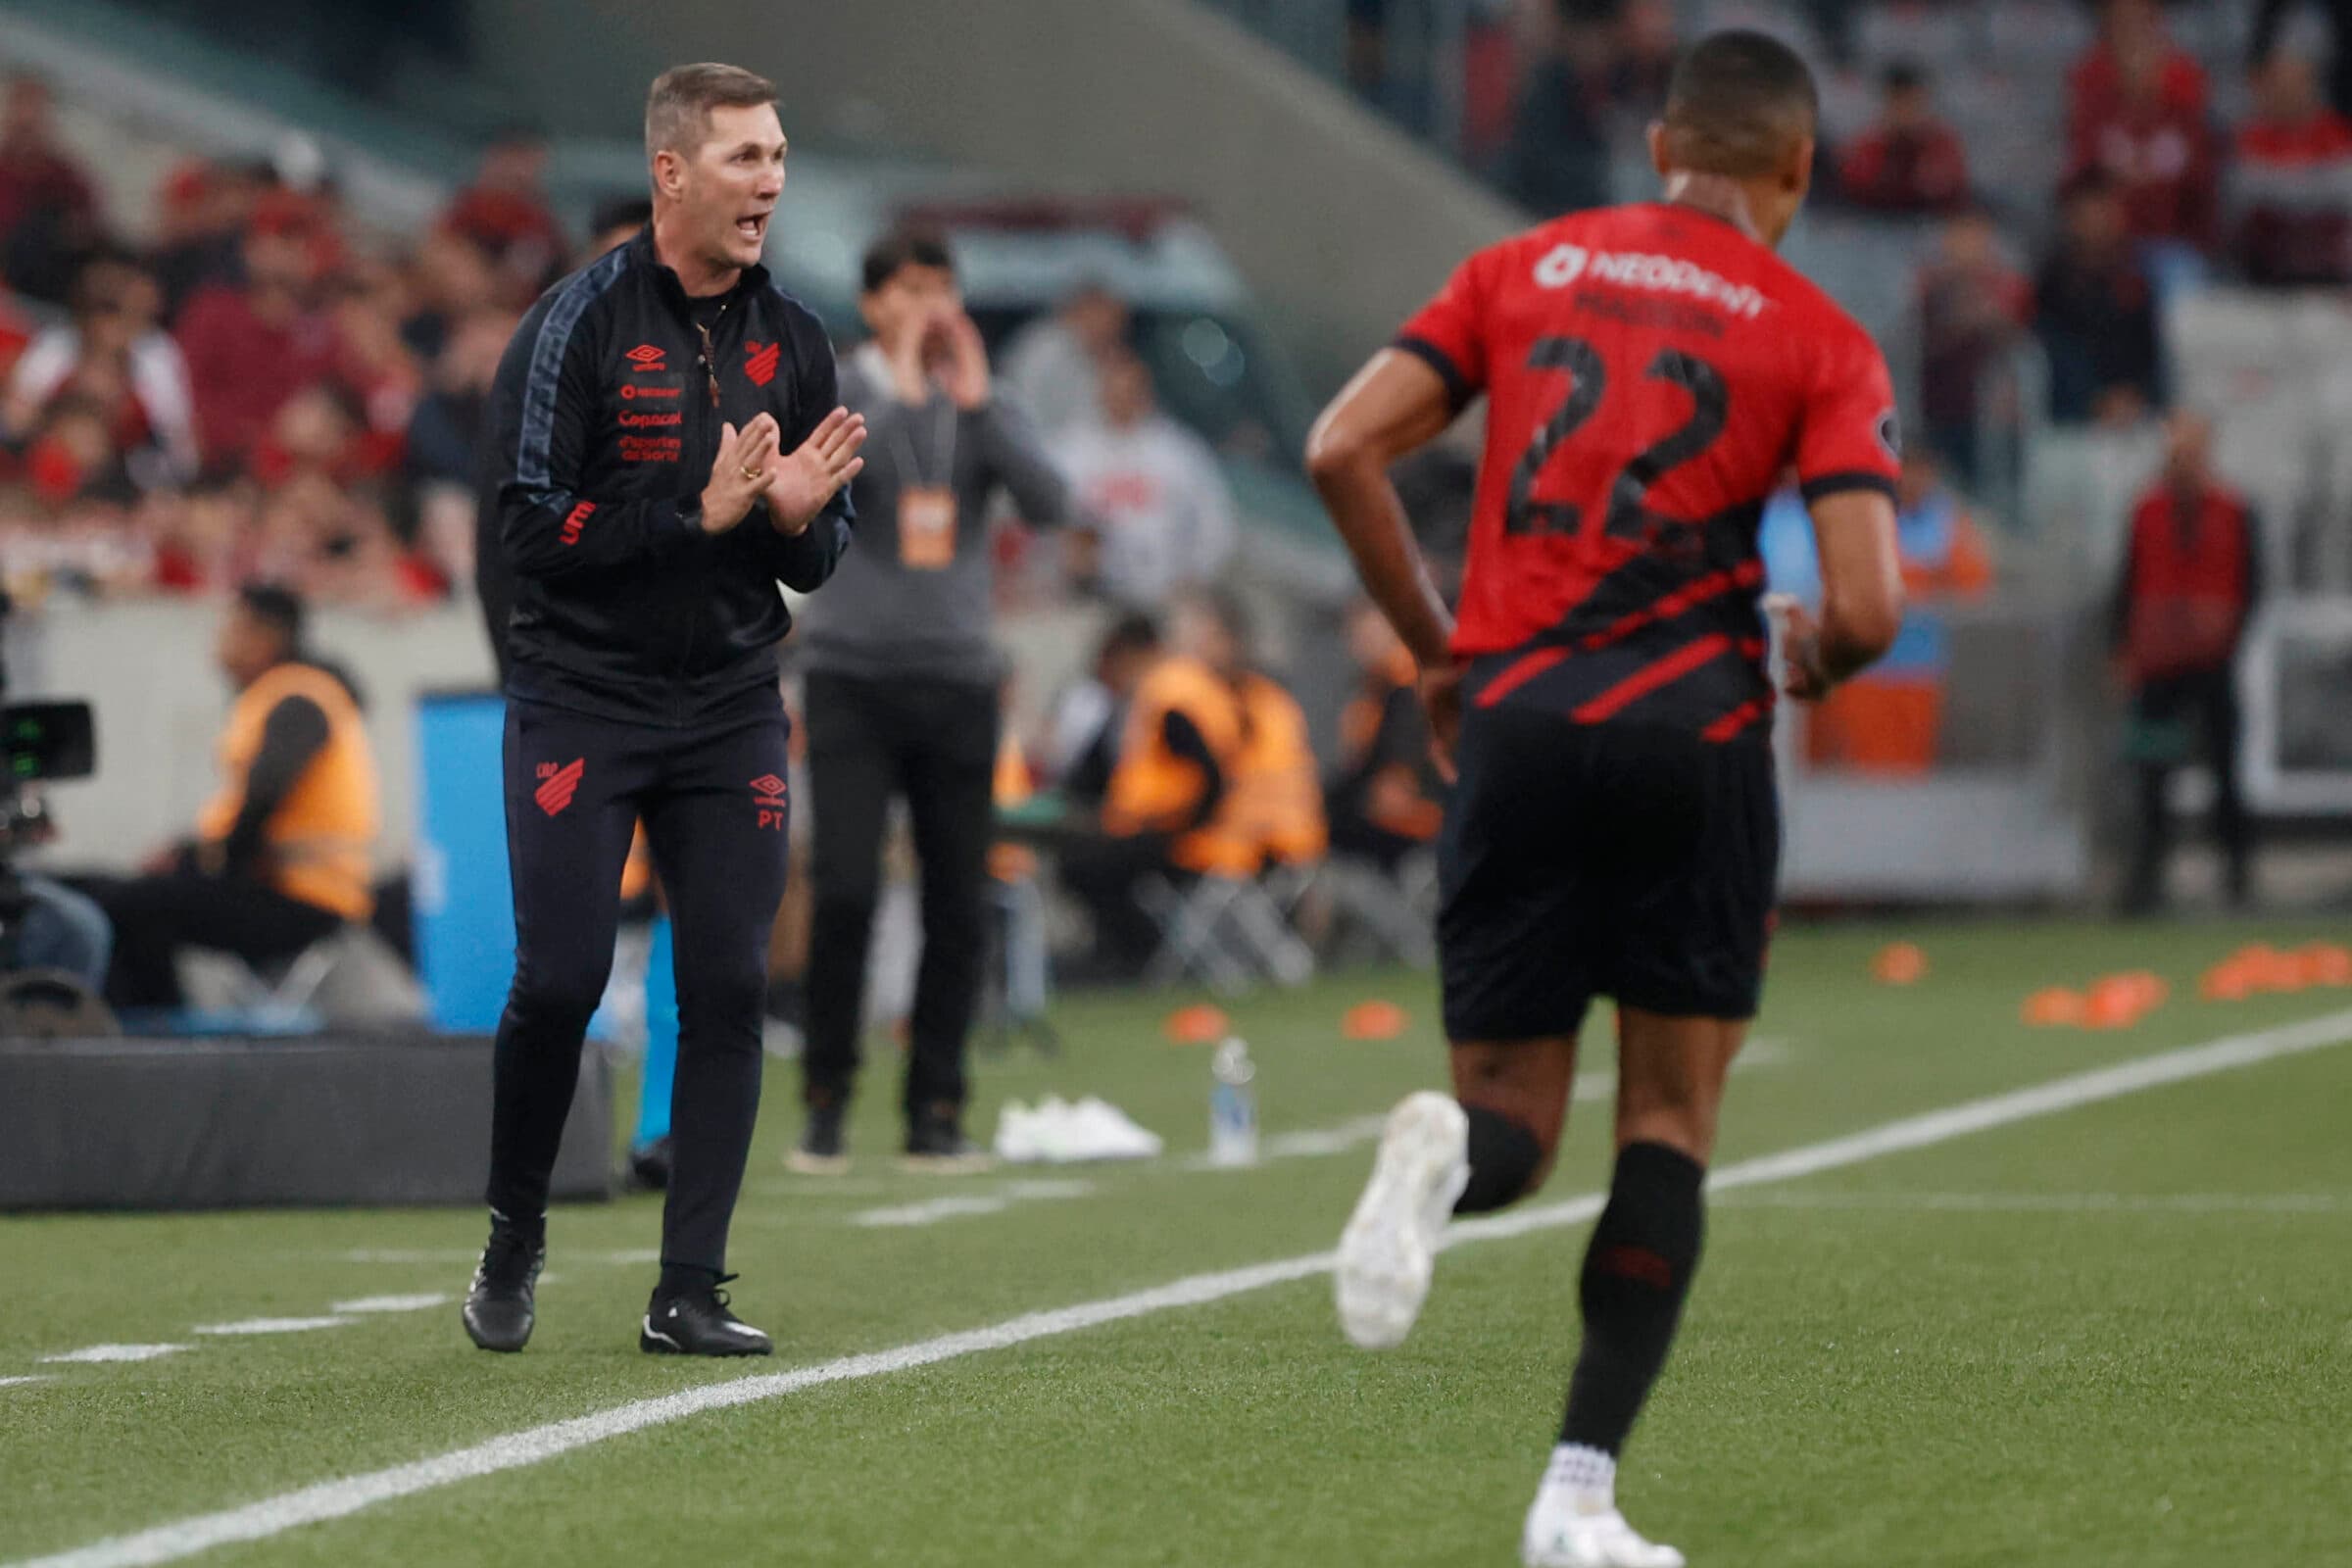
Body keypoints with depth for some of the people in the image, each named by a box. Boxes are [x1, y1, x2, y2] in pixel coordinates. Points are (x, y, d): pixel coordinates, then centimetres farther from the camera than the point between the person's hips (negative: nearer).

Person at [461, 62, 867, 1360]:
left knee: (728, 990, -2)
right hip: (580, 701, -4)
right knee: (560, 976, -10)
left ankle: (687, 1294, 3)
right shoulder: (577, 325, -9)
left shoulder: (791, 342, 7)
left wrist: (796, 517, -11)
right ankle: (514, 1238, 15)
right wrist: (701, 516, -20)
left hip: (729, 710, 4)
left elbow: (818, 565, 12)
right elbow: (531, 527, -15)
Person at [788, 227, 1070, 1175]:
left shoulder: (979, 406, 11)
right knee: (846, 891, -12)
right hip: (852, 677, -3)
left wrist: (976, 400, -8)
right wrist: (901, 392, -14)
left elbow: (1048, 505, -4)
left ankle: (935, 1112, 10)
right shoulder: (834, 394, 2)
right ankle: (825, 1099, 0)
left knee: (958, 903, 1)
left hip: (957, 679, 3)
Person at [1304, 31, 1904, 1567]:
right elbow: (1867, 607, -7)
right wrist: (1813, 662, 16)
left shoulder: (1526, 268, 12)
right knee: (1670, 1124, 10)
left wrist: (1438, 650, 13)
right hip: (1694, 730, -2)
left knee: (1514, 1113, 11)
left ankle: (1450, 1148, -27)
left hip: (1515, 724, 2)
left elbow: (1344, 449, 3)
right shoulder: (1823, 341, 4)